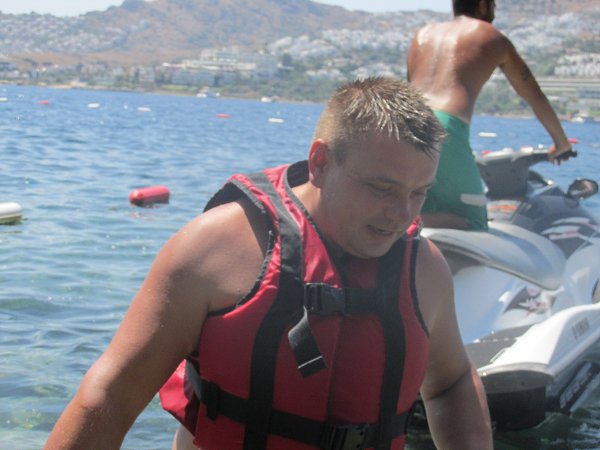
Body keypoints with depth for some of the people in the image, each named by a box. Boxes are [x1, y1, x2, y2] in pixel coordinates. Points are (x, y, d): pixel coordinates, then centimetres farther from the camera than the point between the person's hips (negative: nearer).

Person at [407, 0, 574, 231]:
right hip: (445, 128, -5)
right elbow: (536, 97, 28)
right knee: (473, 226, 3)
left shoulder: (423, 34, 28)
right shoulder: (493, 38, 19)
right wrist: (562, 143, 44)